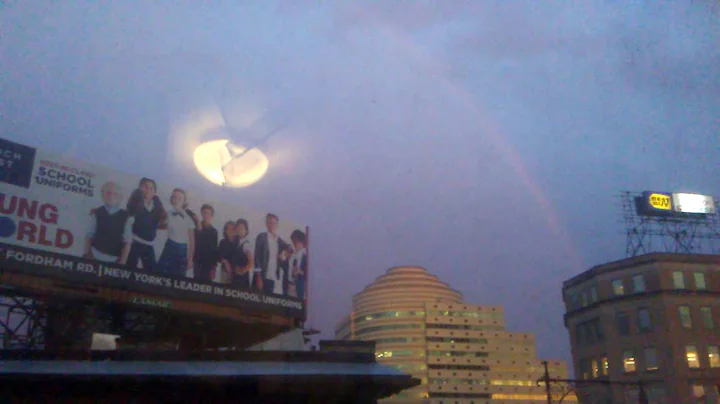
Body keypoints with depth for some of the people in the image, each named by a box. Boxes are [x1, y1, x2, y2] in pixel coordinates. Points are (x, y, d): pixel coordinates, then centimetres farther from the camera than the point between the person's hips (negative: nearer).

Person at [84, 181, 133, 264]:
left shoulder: (126, 217, -2)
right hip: (95, 257, 1)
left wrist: (122, 261, -9)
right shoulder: (96, 214, 2)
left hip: (115, 260, -1)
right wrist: (87, 255, -4)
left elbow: (127, 242, -4)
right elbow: (89, 236, 3)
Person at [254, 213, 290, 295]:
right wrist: (258, 277, -14)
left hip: (273, 277, 5)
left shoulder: (279, 240, 12)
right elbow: (257, 257, -8)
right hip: (262, 276, -4)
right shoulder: (262, 237, -2)